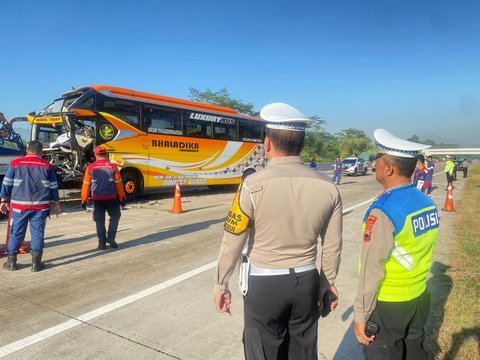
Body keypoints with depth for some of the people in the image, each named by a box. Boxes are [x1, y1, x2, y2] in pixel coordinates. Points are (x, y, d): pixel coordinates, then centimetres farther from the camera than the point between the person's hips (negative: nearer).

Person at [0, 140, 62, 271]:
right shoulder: (47, 166, 2)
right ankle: (36, 263, 7)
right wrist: (56, 204, 12)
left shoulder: (15, 163, 2)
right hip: (40, 206, -1)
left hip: (19, 206, 1)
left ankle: (11, 261, 19)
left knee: (16, 233, 10)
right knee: (37, 233, 4)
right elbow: (53, 187, 5)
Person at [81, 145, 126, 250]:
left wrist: (84, 199, 12)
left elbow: (86, 184, 2)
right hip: (111, 198, -1)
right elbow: (118, 183, 1)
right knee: (115, 217, 18)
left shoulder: (90, 168, -2)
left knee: (99, 221, 10)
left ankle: (102, 243, 13)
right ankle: (111, 238, 9)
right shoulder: (112, 167, -4)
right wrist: (122, 197, 10)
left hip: (97, 199, 1)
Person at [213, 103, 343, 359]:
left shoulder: (254, 184, -18)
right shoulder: (327, 186, -6)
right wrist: (327, 283, 17)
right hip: (306, 281, 4)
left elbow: (233, 241, -11)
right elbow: (332, 246, 2)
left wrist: (220, 284, 3)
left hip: (264, 283, -3)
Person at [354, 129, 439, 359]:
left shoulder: (383, 211, -24)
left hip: (386, 306, -7)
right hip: (420, 300, 7)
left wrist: (360, 316, -12)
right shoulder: (428, 203, -2)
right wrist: (414, 283, 18)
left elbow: (372, 269, -21)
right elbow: (423, 253, 6)